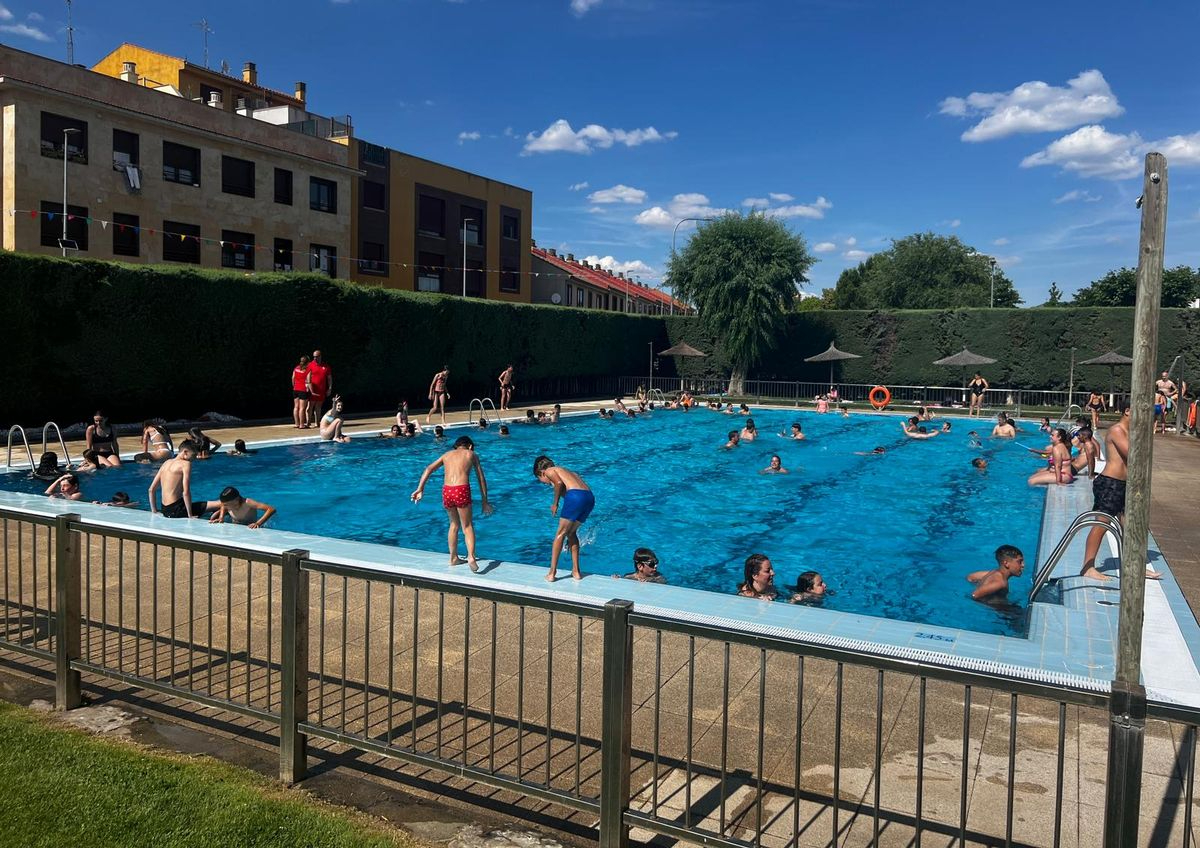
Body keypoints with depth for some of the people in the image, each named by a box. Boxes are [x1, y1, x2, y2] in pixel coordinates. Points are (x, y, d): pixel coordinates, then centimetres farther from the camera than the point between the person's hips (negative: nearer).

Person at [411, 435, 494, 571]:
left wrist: (420, 489, 6)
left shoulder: (447, 454, 24)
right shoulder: (471, 454, 18)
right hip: (462, 490, -3)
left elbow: (428, 469, 11)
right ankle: (471, 557, -14)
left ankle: (453, 558, 29)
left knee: (454, 524, 23)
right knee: (467, 526, 7)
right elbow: (481, 479, 15)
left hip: (447, 490, 3)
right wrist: (484, 501, 18)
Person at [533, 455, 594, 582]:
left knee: (560, 533, 5)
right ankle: (576, 571, 22)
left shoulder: (549, 471, 17)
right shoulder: (567, 471, 37)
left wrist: (555, 504, 4)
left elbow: (559, 483, -9)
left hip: (576, 495, -7)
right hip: (590, 497, 7)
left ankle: (552, 573, 5)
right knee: (571, 532, 22)